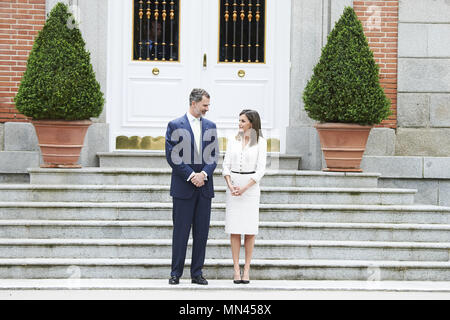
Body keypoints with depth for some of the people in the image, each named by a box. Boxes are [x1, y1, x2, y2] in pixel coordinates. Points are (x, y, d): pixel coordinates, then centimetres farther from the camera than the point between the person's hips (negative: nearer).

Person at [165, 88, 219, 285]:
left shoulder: (210, 126, 12)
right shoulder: (175, 126, -2)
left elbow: (214, 155, 8)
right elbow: (172, 156, -7)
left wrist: (203, 174, -9)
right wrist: (191, 176, -13)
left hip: (204, 187, 4)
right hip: (183, 187, -4)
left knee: (202, 232, 5)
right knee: (181, 231, 0)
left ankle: (197, 273, 11)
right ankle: (176, 273, 7)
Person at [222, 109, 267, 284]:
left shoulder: (260, 142, 0)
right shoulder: (233, 140, 8)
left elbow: (260, 170, -5)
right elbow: (226, 165, 6)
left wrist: (244, 188, -12)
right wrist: (230, 185, -10)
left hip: (251, 186, -2)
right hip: (233, 185, 2)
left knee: (250, 230, -2)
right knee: (234, 229, -1)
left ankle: (247, 269, 3)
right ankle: (236, 269, 1)